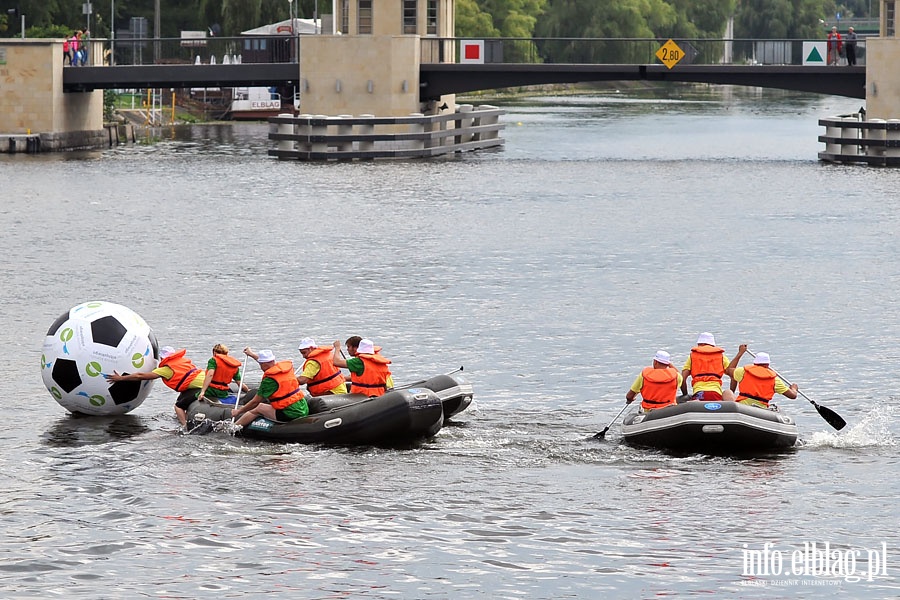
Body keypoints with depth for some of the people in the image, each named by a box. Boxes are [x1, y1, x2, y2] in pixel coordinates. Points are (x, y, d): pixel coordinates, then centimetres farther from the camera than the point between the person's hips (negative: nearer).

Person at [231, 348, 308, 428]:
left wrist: (238, 411, 8)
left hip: (290, 415, -8)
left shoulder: (269, 379, -15)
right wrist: (252, 354, 45)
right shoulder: (286, 366, 7)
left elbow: (255, 402, -6)